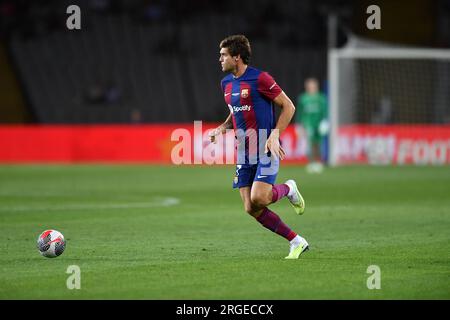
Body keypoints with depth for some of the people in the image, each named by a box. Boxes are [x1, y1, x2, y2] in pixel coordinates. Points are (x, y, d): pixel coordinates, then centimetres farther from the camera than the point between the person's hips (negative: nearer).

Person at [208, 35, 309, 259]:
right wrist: (222, 129, 7)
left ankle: (288, 189, 11)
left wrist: (275, 135, -18)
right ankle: (296, 242, 10)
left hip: (266, 150, -7)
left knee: (258, 199, -22)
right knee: (252, 210, -2)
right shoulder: (226, 83, 11)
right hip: (243, 153, 7)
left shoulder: (259, 79, -12)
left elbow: (288, 106, -9)